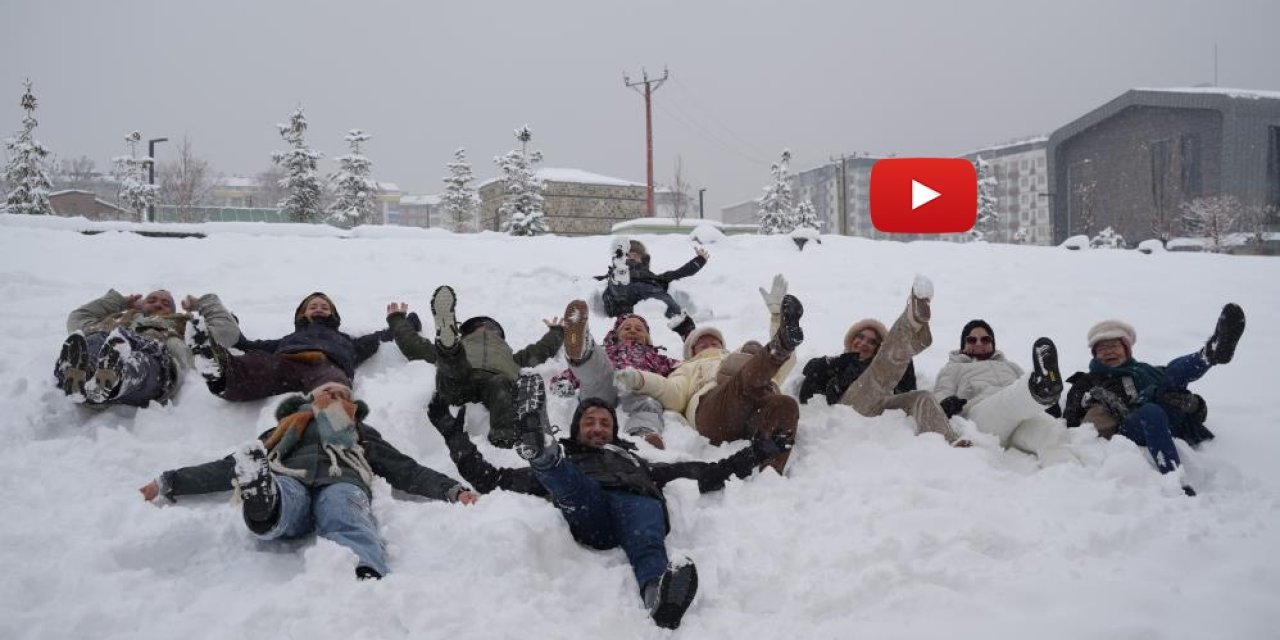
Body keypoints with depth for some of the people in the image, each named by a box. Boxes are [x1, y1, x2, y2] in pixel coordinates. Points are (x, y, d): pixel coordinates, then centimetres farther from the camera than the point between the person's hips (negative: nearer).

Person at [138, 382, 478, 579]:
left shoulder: (365, 438, 39)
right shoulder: (285, 431, 42)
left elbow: (408, 472, 26)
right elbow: (227, 468, 35)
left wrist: (452, 489, 10)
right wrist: (169, 483, 25)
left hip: (341, 484, -2)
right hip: (287, 483, 2)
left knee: (348, 520, -40)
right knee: (266, 486, -37)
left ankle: (369, 578, -71)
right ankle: (261, 501, -72)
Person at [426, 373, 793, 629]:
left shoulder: (637, 461, 44)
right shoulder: (566, 461, 40)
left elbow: (707, 474, 38)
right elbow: (490, 479, 35)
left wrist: (755, 453, 31)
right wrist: (454, 435, 32)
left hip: (636, 500, -1)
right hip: (587, 511, 1)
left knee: (647, 544, -39)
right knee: (559, 471, -29)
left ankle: (660, 595, -73)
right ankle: (540, 450, -66)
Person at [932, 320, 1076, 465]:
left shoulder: (1009, 366, 44)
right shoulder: (953, 368, 35)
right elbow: (940, 396, 16)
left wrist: (1051, 404, 6)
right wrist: (946, 405, -10)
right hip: (981, 412, -2)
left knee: (1052, 430, -35)